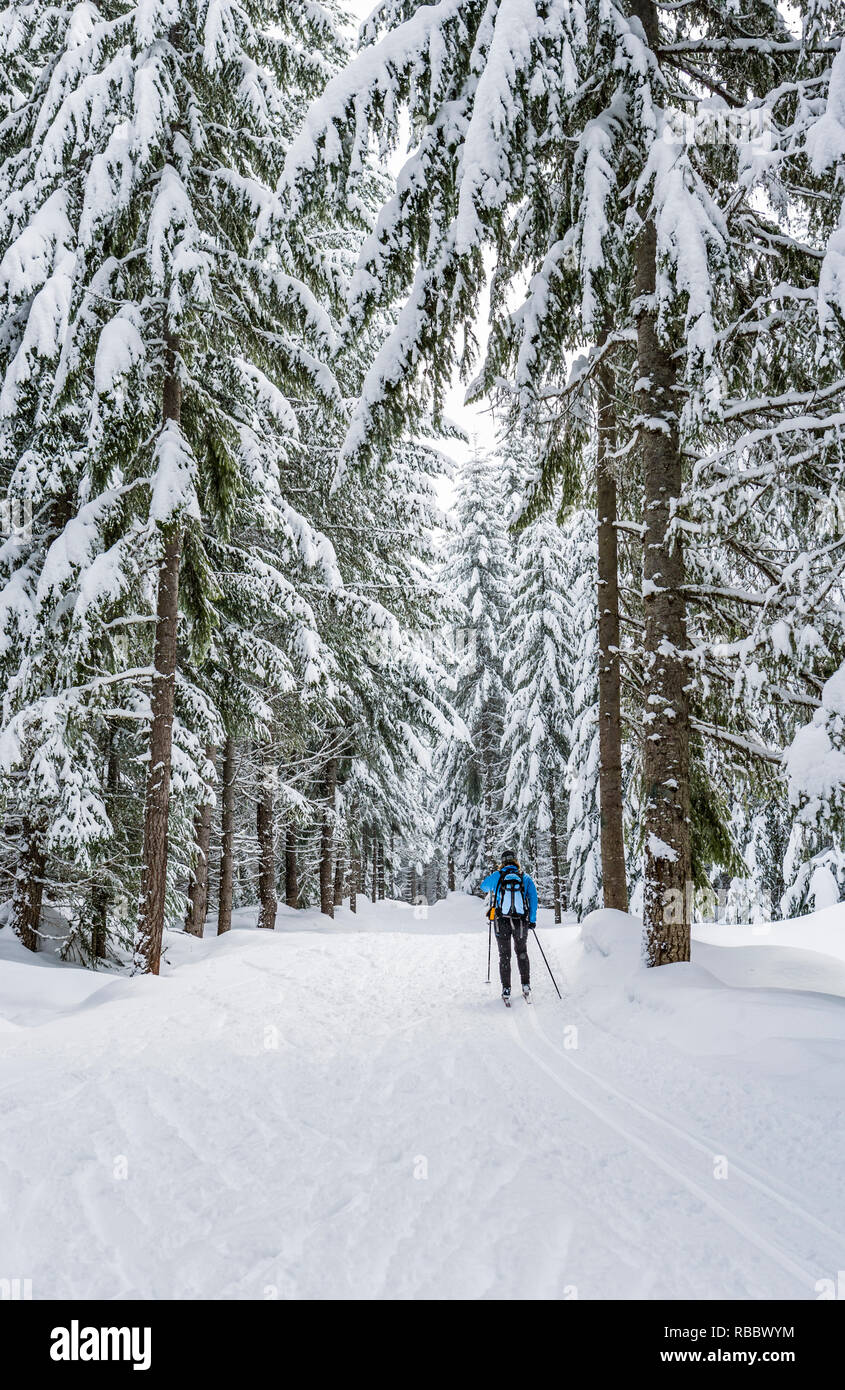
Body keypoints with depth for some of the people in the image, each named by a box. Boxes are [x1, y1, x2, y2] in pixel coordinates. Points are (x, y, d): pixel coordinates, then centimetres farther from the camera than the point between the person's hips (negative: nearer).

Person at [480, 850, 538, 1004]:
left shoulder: (497, 876, 2)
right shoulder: (526, 878, 3)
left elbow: (483, 887, 20)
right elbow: (533, 899, -3)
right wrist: (532, 920, 1)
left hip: (501, 922, -1)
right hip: (521, 922, 1)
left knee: (504, 956, 10)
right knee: (522, 953, 21)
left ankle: (506, 990, 6)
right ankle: (526, 986, 16)